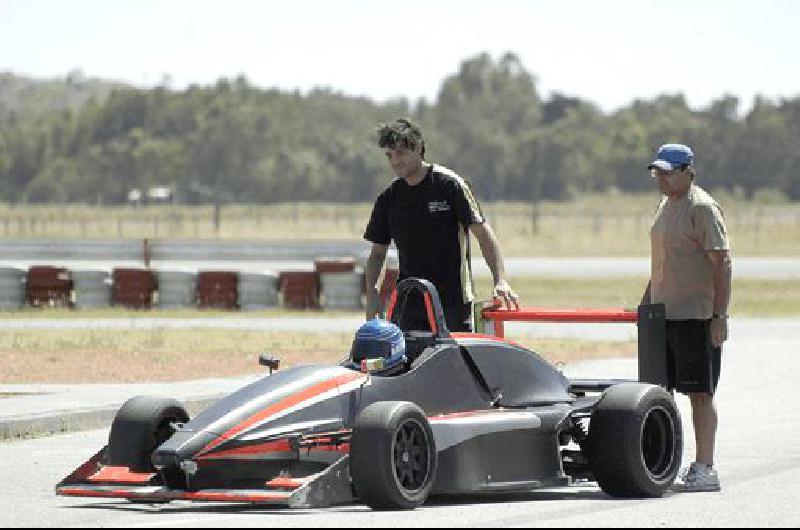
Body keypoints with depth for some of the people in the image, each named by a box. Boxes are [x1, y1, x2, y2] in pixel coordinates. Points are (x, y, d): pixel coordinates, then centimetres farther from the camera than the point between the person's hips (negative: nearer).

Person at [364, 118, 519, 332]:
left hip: (453, 300, -4)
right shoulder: (388, 199, 8)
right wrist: (371, 292, 0)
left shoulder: (450, 184, -5)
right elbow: (378, 251, 16)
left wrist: (500, 281, -17)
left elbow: (483, 232, -8)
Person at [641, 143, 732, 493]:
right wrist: (646, 302, 27)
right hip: (665, 315, 9)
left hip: (696, 317, -9)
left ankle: (705, 470, -5)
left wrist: (720, 316, -21)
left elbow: (722, 264, -16)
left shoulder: (702, 208, -11)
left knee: (700, 392, -7)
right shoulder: (666, 205, 17)